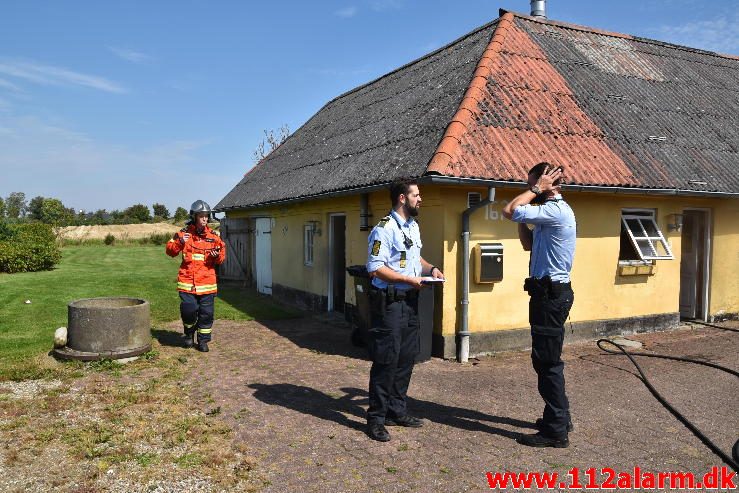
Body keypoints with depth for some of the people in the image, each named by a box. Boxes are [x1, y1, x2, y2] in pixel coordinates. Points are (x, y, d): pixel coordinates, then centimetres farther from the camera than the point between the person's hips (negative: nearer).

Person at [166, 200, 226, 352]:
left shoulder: (213, 236, 6)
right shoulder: (184, 233, 2)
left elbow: (221, 258, 9)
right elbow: (170, 251, 1)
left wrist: (217, 256, -14)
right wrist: (179, 242, -17)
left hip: (207, 281, 2)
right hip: (187, 281, -1)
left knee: (206, 312, 5)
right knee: (189, 309, -6)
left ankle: (203, 340, 21)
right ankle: (189, 334, 24)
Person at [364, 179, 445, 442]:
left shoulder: (413, 226, 14)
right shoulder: (384, 229, -15)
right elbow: (375, 268, -20)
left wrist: (430, 268, 8)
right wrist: (409, 279, -19)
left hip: (410, 301, 9)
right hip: (389, 302, -9)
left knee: (406, 358, 14)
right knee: (386, 360, -3)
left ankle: (397, 411, 28)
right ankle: (376, 418, 9)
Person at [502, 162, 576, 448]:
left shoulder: (556, 210, -18)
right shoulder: (550, 212, 15)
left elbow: (509, 211, -22)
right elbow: (528, 244, 21)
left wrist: (536, 190, -11)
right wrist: (523, 216, 11)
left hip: (551, 294, -11)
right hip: (549, 292, 11)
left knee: (547, 361, -4)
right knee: (548, 359, 18)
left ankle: (556, 431, 5)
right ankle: (559, 417, 31)